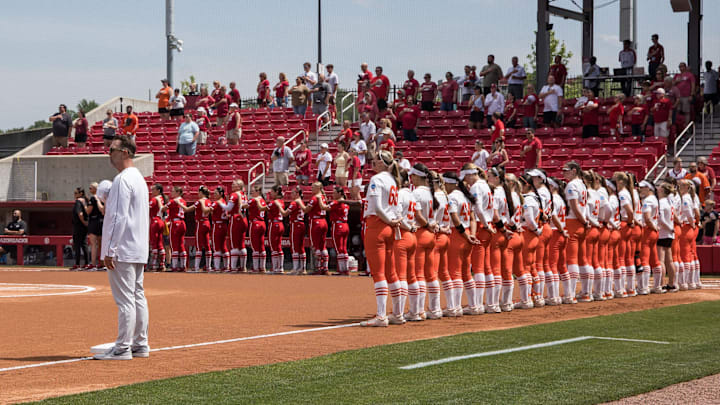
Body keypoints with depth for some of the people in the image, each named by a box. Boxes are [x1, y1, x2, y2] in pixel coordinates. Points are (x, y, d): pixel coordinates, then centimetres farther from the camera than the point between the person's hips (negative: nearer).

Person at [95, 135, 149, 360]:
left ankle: (122, 348, -8)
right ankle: (140, 345, 16)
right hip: (139, 249, 10)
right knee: (137, 296, 12)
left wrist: (109, 250, -20)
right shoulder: (139, 178, 17)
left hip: (123, 249, -10)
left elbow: (119, 217, -21)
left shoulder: (123, 179, -15)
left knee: (124, 299, -9)